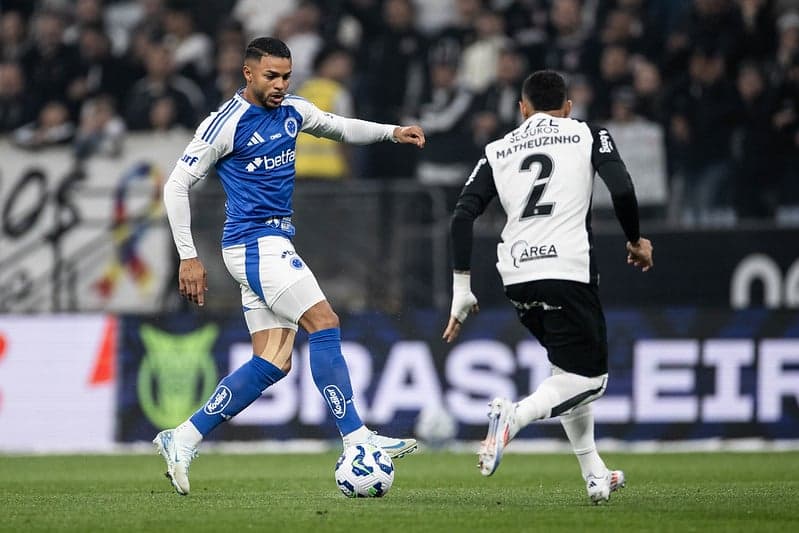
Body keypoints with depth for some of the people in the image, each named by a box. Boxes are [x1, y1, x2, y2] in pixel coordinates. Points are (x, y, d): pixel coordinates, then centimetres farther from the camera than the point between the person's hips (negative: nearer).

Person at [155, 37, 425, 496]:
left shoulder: (293, 112, 11)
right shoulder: (226, 124, -11)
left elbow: (340, 127, 30)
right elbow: (177, 184, -8)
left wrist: (392, 132, 13)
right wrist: (189, 257, -11)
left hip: (273, 244, 9)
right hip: (255, 244, -9)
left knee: (273, 362, 2)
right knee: (324, 324, -15)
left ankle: (182, 441, 5)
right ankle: (357, 440, -15)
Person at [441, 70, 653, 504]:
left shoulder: (497, 151, 17)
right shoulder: (587, 135, 10)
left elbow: (463, 216, 7)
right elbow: (621, 189, -6)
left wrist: (462, 290, 11)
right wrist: (635, 241, 12)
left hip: (517, 278, 5)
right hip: (567, 269, -4)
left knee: (568, 366, 24)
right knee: (589, 378, 3)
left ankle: (594, 474, 20)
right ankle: (514, 415, -26)